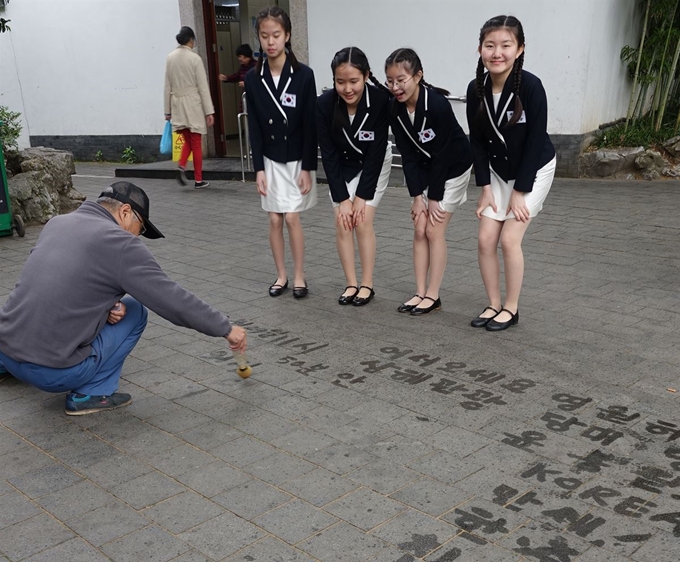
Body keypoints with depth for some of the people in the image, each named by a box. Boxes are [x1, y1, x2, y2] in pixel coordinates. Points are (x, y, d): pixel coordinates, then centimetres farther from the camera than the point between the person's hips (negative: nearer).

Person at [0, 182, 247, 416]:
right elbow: (174, 300, -9)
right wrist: (226, 329, 1)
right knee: (135, 311, 8)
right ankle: (90, 394, 2)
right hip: (53, 371, -7)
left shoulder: (57, 222, 10)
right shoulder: (121, 244, -10)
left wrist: (105, 304, 4)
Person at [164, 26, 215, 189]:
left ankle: (181, 167, -5)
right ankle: (198, 180, 9)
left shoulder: (170, 58, 4)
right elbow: (203, 87, -10)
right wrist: (209, 111, -8)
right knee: (196, 143, 4)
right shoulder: (194, 58, -10)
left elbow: (168, 87, 7)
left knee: (188, 140, 18)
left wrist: (167, 110, 13)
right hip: (193, 104, -4)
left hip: (177, 104, 4)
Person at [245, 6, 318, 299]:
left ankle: (299, 276, 12)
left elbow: (311, 125, -9)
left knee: (291, 218, -3)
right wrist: (258, 168, -5)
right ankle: (281, 276, 19)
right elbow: (254, 127, 0)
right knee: (275, 220, 6)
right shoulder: (253, 79, -2)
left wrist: (307, 168, -11)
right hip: (270, 160, 3)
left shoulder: (304, 75, -10)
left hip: (297, 159, -3)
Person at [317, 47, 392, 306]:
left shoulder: (381, 100, -32)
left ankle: (367, 284, 5)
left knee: (363, 222, -9)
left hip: (374, 165, -2)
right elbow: (328, 155, -19)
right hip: (342, 167, 2)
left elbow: (376, 152, -24)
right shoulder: (324, 104, -27)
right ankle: (351, 283, 10)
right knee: (342, 223, -3)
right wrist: (342, 198, -20)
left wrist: (362, 196, -21)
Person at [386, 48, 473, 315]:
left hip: (453, 168, -6)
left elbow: (442, 154, -24)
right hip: (424, 170, 6)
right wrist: (417, 196, -10)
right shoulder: (394, 108, -13)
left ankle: (433, 295, 3)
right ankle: (420, 293, 10)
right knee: (419, 231, 2)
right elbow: (408, 155, -8)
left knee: (434, 230, -8)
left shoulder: (438, 104, -30)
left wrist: (434, 198, -19)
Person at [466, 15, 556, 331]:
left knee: (509, 239, -9)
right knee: (485, 240, 0)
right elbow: (477, 141, -4)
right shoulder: (476, 89, -12)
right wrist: (485, 187, -6)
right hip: (498, 172, 5)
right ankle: (493, 305, 15)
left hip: (534, 171, -4)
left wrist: (520, 191, -18)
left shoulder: (530, 86, -25)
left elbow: (535, 141, -20)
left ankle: (511, 309, 8)